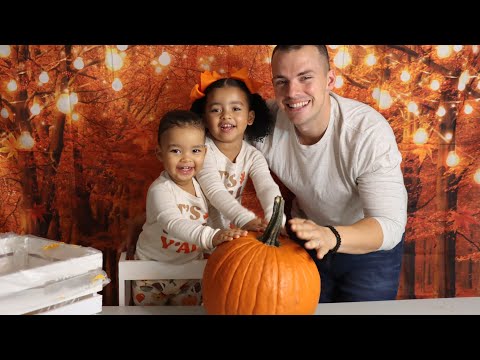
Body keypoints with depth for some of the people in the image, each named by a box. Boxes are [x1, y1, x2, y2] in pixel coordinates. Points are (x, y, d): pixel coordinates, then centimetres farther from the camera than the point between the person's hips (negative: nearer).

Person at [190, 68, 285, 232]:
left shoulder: (253, 156, -3)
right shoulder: (203, 150, -14)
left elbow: (267, 187, -17)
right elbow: (215, 193, -25)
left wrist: (275, 219, -38)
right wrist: (246, 219, -40)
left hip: (232, 228, 3)